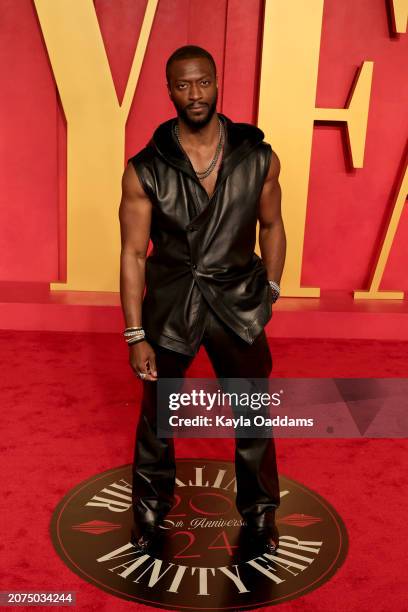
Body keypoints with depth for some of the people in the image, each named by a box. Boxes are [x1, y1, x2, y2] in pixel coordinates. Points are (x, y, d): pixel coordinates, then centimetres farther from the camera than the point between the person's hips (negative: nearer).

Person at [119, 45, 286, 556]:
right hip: (169, 306, 0)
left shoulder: (259, 158, -7)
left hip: (239, 305, 1)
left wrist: (270, 290, 8)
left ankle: (259, 510, 39)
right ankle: (151, 507, 42)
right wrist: (135, 336, -10)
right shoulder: (144, 170, -12)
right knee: (156, 419, 16)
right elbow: (133, 253, -9)